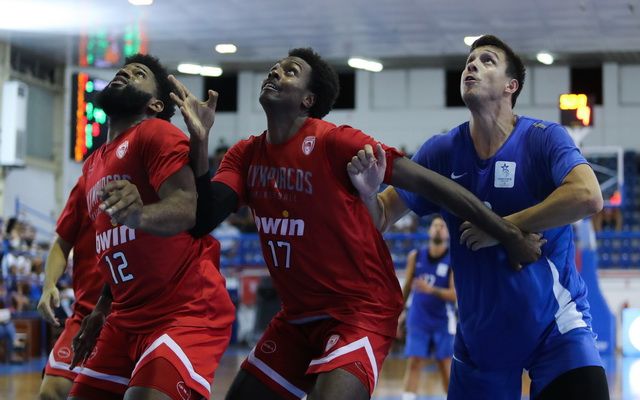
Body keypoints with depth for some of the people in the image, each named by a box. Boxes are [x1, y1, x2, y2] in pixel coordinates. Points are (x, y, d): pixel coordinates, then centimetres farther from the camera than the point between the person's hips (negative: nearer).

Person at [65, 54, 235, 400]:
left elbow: (187, 210, -26)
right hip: (127, 319, 9)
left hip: (188, 312, -9)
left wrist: (139, 216, -45)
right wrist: (102, 308, 24)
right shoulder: (92, 166, 17)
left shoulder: (156, 134, -8)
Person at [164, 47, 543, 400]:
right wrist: (200, 140, -20)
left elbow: (426, 181, -17)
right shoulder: (245, 155, 4)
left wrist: (509, 234, -18)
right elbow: (204, 219, -8)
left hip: (361, 312, -7)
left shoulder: (334, 142, -16)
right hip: (298, 316, 7)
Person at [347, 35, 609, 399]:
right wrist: (368, 189, -22)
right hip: (479, 334, 4)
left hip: (553, 323, -3)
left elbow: (588, 196, -29)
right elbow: (380, 221, 1)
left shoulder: (542, 138, -11)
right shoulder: (442, 151, 0)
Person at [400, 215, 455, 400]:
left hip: (442, 322, -2)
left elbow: (455, 295, -14)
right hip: (418, 321, 2)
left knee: (446, 367, 1)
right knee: (413, 364, -6)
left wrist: (432, 290, -30)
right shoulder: (415, 256, 3)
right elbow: (407, 286, 12)